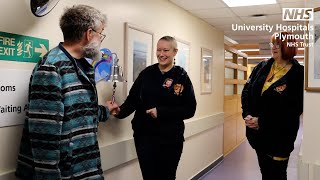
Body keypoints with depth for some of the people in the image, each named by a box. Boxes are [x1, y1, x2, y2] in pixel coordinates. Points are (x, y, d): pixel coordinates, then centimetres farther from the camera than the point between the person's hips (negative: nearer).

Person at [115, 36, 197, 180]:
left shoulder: (182, 77, -4)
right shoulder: (146, 73, 2)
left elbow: (189, 110, -8)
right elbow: (132, 100, -1)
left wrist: (161, 112, -18)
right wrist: (120, 111, -21)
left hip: (171, 139, -1)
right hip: (144, 137, 1)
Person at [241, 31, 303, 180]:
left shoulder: (298, 74, -11)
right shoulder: (262, 67, 5)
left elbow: (294, 109, -17)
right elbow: (246, 91, 6)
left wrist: (262, 122, -20)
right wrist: (247, 114, -11)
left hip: (279, 135, -5)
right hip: (257, 132, 5)